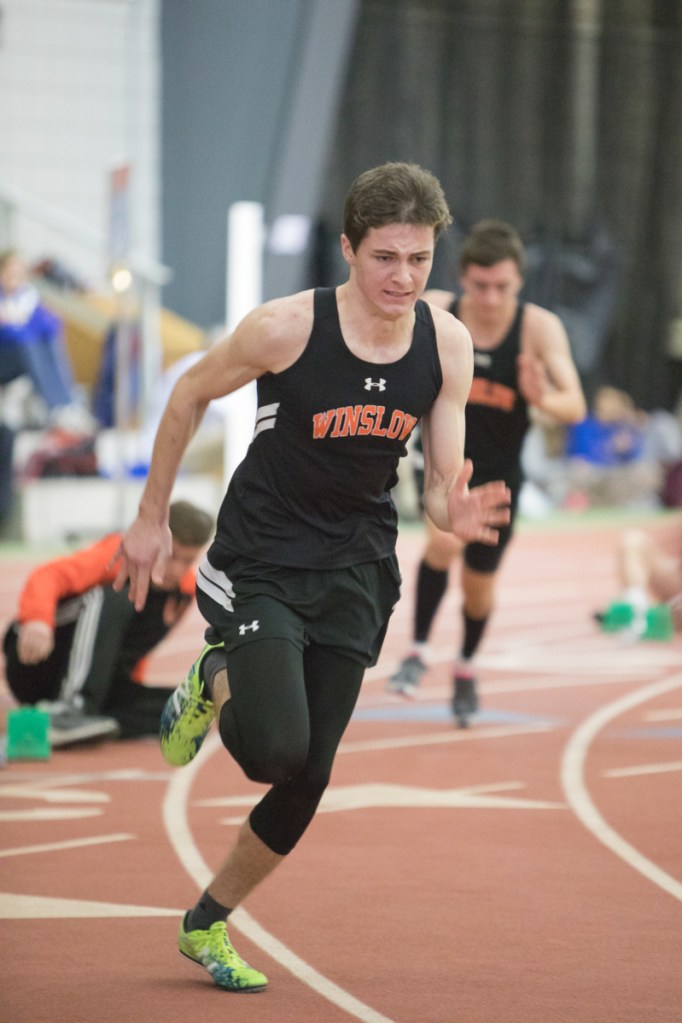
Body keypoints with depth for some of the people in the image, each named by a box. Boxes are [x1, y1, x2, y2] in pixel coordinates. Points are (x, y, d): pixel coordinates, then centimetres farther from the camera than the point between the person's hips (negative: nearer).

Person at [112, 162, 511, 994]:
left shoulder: (447, 346, -7)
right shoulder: (286, 328, -19)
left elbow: (441, 483, -2)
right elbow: (190, 395, -2)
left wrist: (456, 512, -27)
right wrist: (151, 517, 3)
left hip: (353, 573, 4)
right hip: (260, 561, -4)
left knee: (307, 782, 5)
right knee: (277, 749, -23)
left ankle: (207, 924, 28)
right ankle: (216, 685, 14)